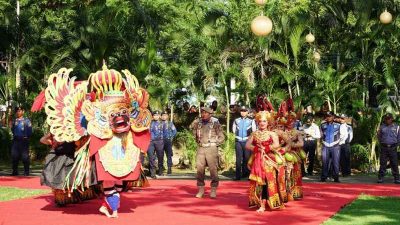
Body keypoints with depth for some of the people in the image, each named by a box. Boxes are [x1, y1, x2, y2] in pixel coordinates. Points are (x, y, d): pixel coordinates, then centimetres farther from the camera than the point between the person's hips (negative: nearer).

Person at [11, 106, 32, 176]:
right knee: (14, 156, 6)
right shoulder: (14, 121, 13)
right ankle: (15, 171, 16)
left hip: (24, 140, -4)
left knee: (25, 157, -3)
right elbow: (12, 130, 15)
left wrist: (26, 137, -5)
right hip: (15, 141, 5)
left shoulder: (26, 121, 0)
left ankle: (26, 172, 2)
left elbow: (29, 131, -2)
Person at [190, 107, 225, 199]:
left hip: (211, 148, -4)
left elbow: (221, 137, -1)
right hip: (201, 148, 4)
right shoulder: (198, 122, 6)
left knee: (213, 169, -4)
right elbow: (192, 127, 25)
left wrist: (214, 144, -4)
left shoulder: (215, 123, -5)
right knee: (199, 169, 1)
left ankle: (213, 190, 5)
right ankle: (201, 190, 10)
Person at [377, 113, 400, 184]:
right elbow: (379, 136, 16)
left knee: (394, 164, 0)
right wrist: (382, 143, 7)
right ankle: (380, 178, 3)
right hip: (384, 148, 0)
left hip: (393, 148, 0)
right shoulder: (382, 127, 9)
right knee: (382, 163, 0)